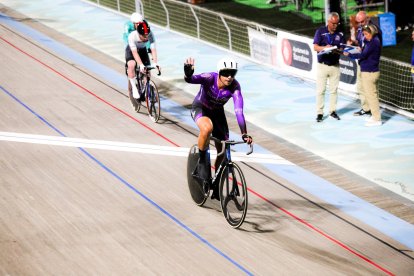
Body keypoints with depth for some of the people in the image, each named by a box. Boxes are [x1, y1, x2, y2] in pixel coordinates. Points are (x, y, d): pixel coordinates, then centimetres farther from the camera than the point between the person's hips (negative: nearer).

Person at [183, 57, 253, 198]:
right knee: (207, 128, -38)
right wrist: (188, 73, -75)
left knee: (223, 151, 1)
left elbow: (239, 111, -34)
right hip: (200, 108, -4)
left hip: (217, 112, 4)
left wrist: (244, 134, -44)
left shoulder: (234, 86, -27)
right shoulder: (210, 78, -32)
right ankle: (202, 161, -14)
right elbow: (191, 79, -51)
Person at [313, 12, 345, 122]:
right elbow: (315, 47, -8)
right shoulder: (320, 31, -3)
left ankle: (333, 111, 17)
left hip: (335, 65, 3)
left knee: (334, 89, 7)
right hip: (322, 65, -3)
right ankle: (319, 113, 2)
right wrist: (325, 48, -27)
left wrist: (337, 51, -21)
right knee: (320, 90, -2)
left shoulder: (340, 34, 5)